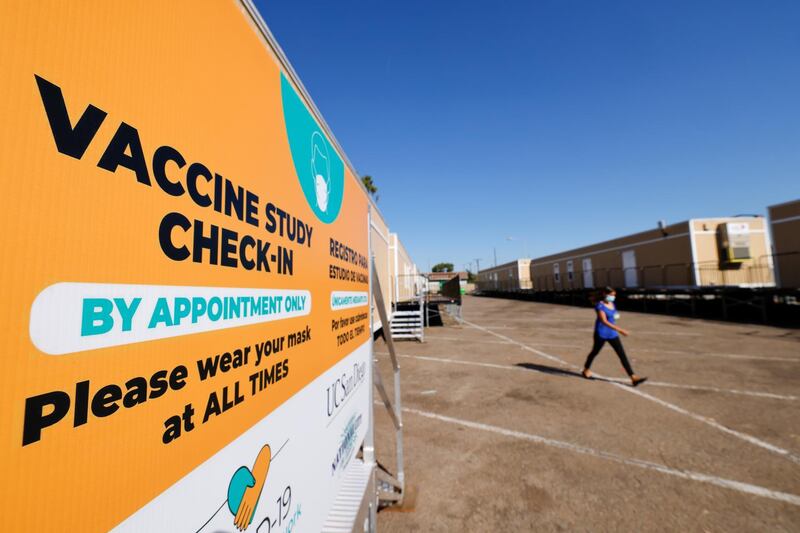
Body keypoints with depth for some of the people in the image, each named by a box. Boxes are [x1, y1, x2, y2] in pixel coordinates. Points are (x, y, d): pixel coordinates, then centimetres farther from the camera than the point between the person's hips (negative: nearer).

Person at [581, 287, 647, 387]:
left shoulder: (612, 304, 6)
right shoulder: (600, 305, -17)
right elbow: (604, 321, -28)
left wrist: (616, 316, 1)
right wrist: (619, 330, -34)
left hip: (612, 333, 6)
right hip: (601, 333, -6)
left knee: (622, 354, 0)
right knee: (595, 352, 11)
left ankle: (633, 378, 1)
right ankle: (586, 370, 33)